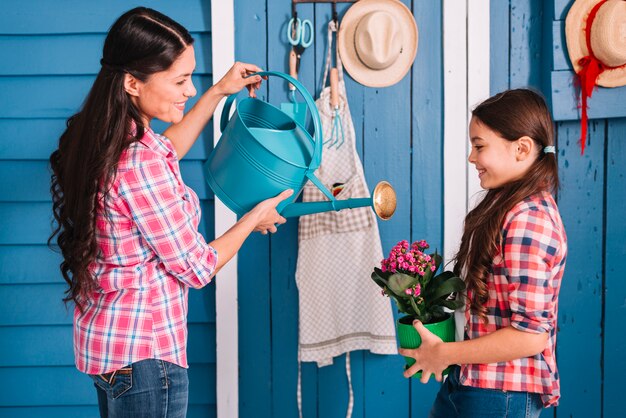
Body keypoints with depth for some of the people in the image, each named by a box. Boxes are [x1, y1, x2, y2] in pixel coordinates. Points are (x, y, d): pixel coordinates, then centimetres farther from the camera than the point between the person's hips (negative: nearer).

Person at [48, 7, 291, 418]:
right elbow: (196, 268, -18)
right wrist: (255, 218, -2)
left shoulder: (95, 137, -1)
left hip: (103, 337, 9)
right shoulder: (139, 166, -28)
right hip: (142, 353, -9)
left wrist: (219, 92, 21)